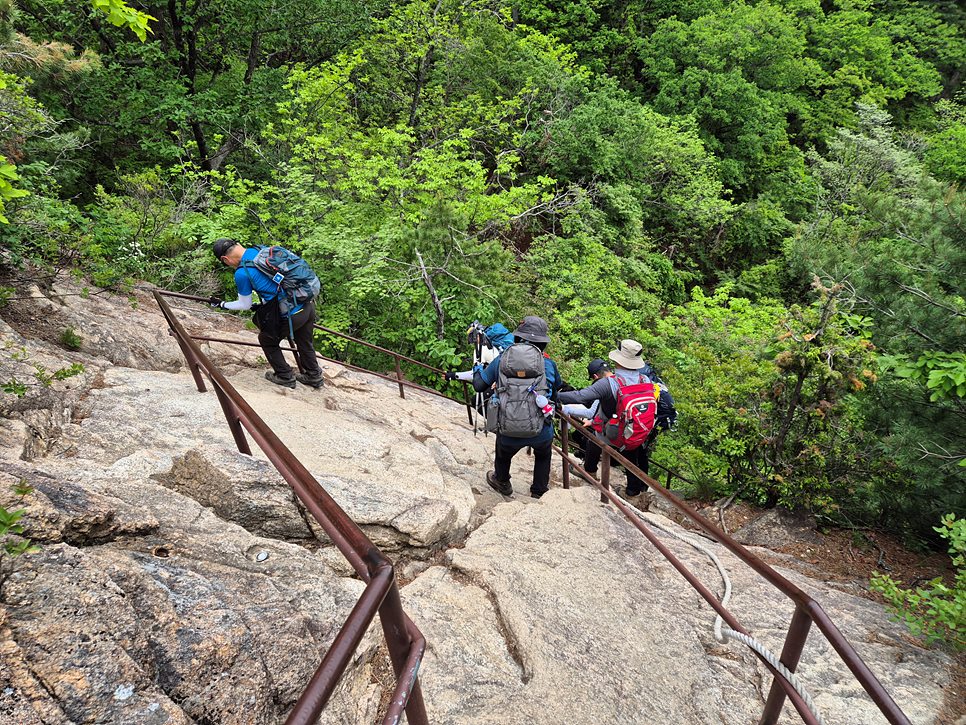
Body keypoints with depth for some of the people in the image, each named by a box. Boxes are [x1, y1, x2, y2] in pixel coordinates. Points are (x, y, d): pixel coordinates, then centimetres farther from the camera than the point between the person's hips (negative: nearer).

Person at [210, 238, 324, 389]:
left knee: (267, 340, 22)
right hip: (309, 304, 7)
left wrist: (222, 304, 19)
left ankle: (285, 377, 33)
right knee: (304, 343, 29)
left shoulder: (242, 274, -14)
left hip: (292, 315, -7)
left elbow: (245, 305, 2)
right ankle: (314, 377, 44)